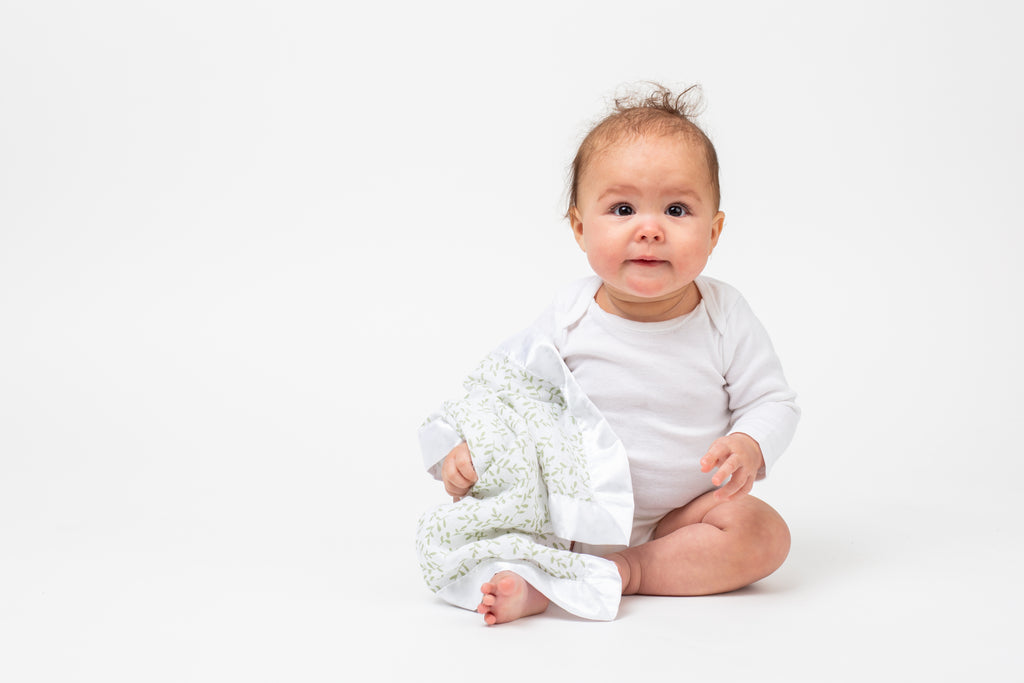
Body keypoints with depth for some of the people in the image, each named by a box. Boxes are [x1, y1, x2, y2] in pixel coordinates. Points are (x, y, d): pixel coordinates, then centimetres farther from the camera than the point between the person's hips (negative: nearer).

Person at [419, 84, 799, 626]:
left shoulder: (724, 318, -10)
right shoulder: (568, 321, -10)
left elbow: (773, 401, -5)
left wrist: (749, 446, -26)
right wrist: (467, 445, -17)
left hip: (682, 512, 0)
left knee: (764, 534, -25)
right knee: (474, 494, -16)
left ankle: (622, 572, -25)